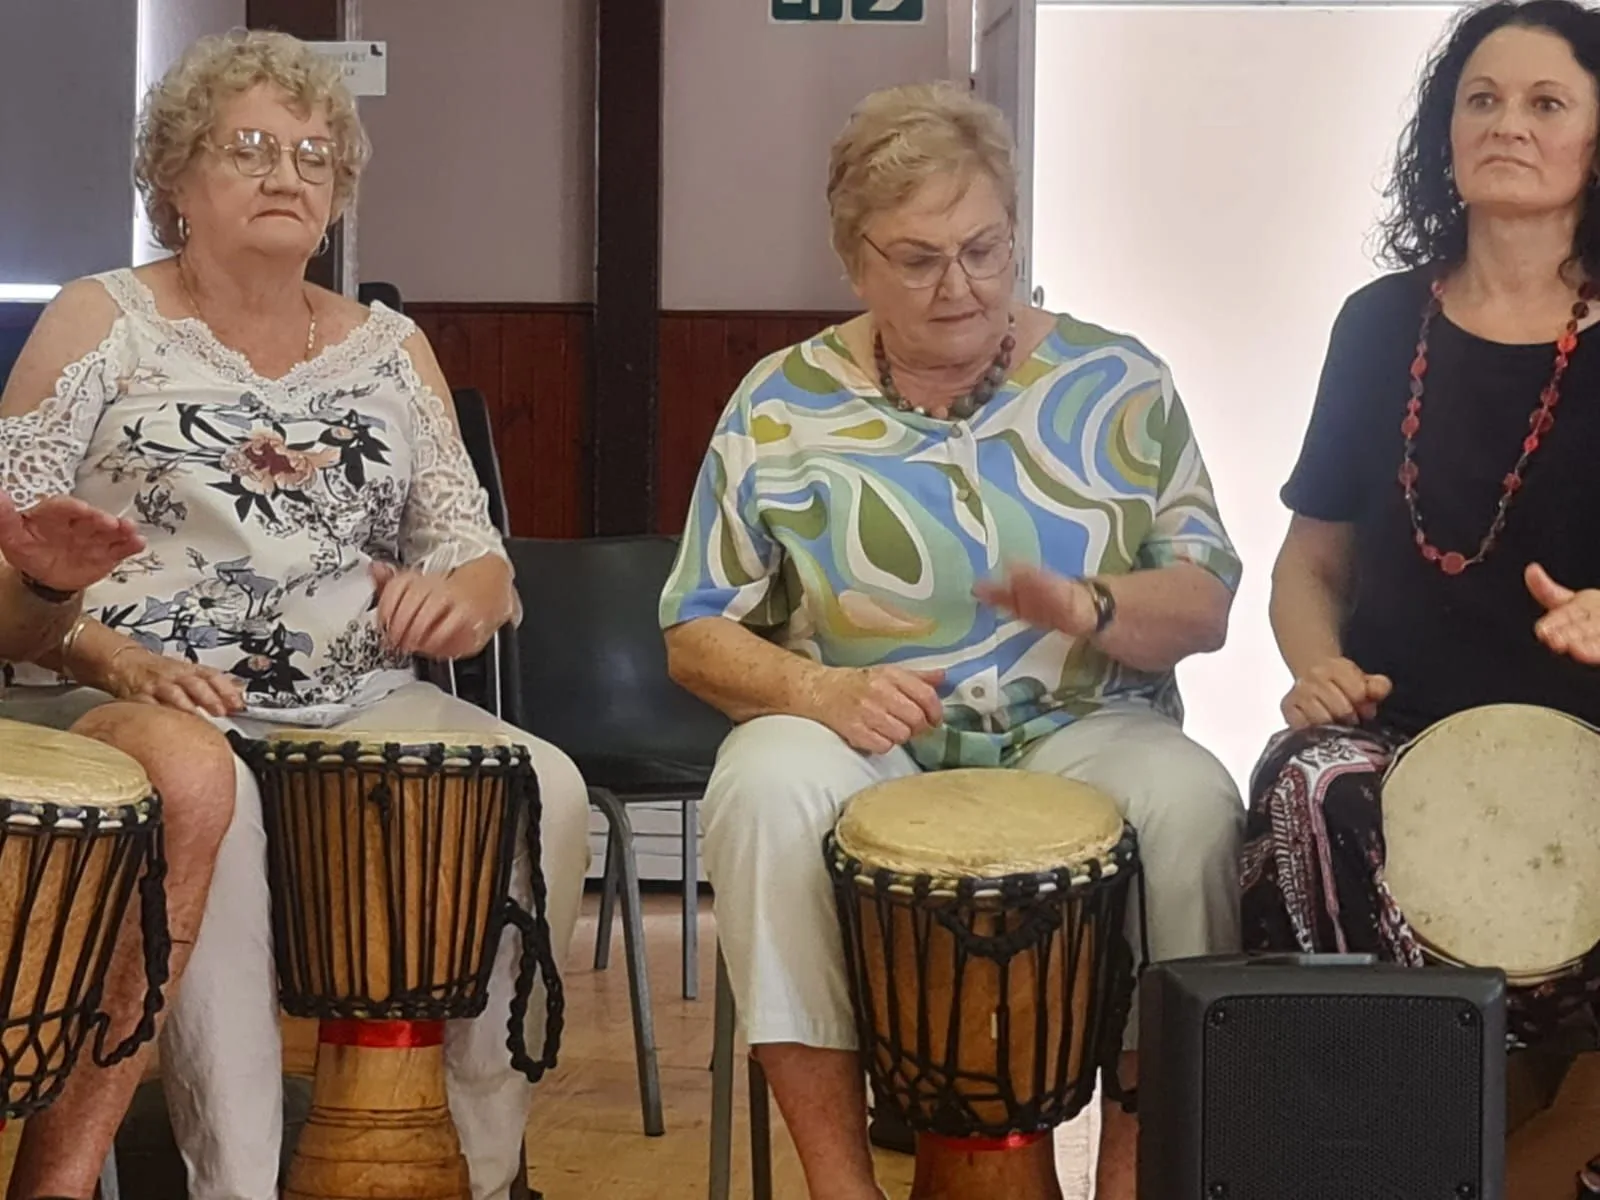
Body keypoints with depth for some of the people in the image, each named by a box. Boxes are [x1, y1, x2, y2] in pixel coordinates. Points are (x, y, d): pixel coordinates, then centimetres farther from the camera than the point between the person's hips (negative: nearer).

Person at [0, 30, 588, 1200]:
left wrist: (462, 597, -14)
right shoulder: (104, 323, 4)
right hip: (135, 704, -4)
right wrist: (114, 657, -21)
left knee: (544, 789, -23)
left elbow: (481, 564, 11)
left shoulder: (389, 348, 15)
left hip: (358, 705, 4)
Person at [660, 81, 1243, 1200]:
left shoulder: (1116, 383, 4)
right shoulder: (781, 407, 3)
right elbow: (697, 634, 3)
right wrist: (819, 689, -18)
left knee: (1192, 804, -32)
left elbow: (1206, 603, 1)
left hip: (1081, 732, 0)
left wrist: (1092, 608, -22)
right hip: (860, 741, 0)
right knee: (765, 788, -33)